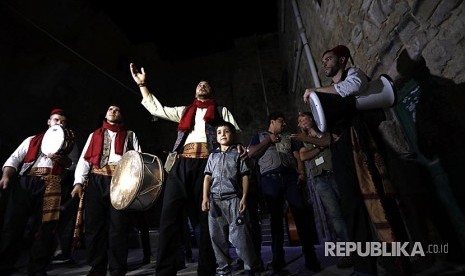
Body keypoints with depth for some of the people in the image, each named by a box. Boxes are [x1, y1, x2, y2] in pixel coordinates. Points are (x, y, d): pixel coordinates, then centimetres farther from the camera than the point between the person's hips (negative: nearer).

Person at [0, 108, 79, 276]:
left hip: (51, 184, -1)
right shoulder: (32, 140, 23)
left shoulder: (69, 144, 20)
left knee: (46, 227, -3)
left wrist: (61, 159, -12)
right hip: (25, 181, 2)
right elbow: (14, 159, 11)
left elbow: (75, 164, 7)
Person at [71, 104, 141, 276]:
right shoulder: (94, 135, 23)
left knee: (118, 226, -4)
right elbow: (84, 159, 14)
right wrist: (79, 182, 1)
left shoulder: (129, 135, 17)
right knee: (94, 225, 4)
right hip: (96, 181, 3)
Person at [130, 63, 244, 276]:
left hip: (208, 164, -2)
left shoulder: (221, 111, 20)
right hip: (182, 165, 3)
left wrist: (239, 146, -13)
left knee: (206, 217, 1)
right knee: (169, 215, -3)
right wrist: (142, 84, 26)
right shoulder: (184, 111, 27)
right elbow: (156, 108, 27)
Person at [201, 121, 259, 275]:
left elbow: (245, 176, 3)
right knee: (217, 236, 8)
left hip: (233, 198, -3)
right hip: (215, 200, 4)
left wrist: (244, 197, -6)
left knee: (239, 235, -5)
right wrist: (205, 197, 2)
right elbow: (208, 177, 11)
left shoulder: (238, 153, 7)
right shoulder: (213, 156, 16)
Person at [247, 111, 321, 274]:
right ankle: (278, 259, 12)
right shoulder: (260, 136, 17)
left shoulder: (288, 138, 26)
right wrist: (269, 140, 3)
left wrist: (301, 173, -2)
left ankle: (310, 256, 5)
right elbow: (251, 154, 1)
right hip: (270, 179, -2)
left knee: (301, 214, -5)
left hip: (290, 176, 3)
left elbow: (297, 156, 15)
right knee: (276, 217, 2)